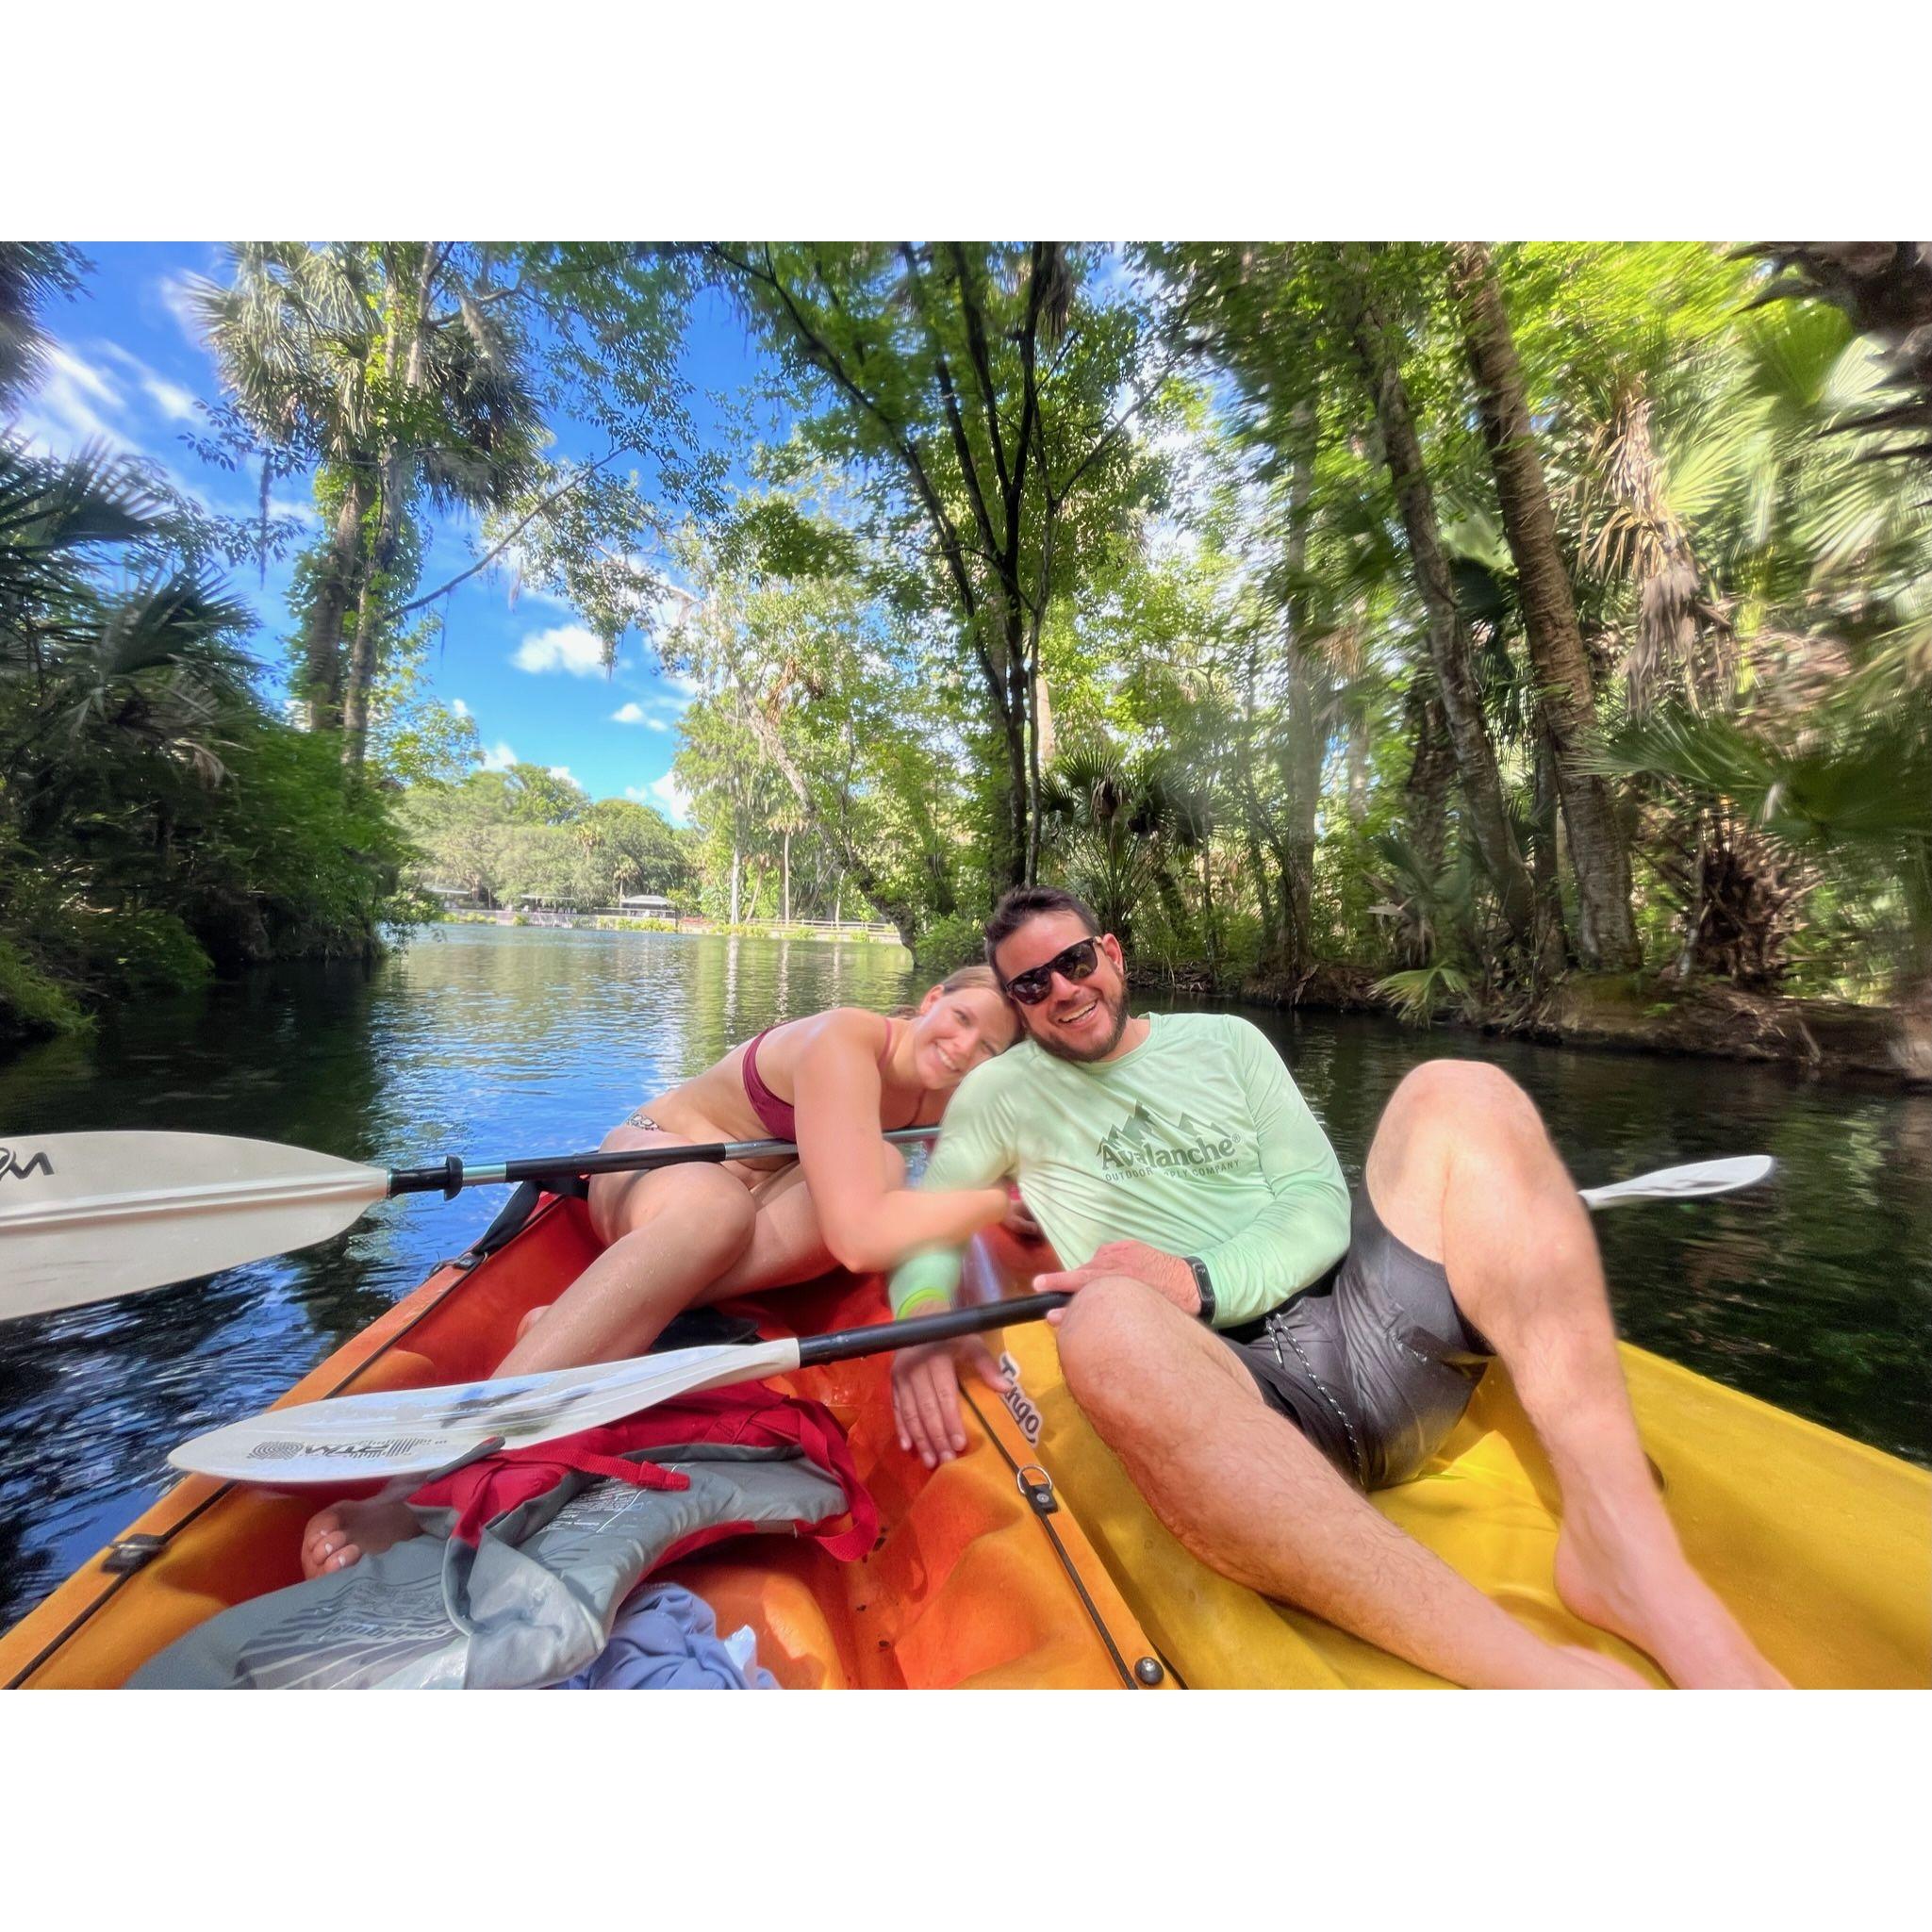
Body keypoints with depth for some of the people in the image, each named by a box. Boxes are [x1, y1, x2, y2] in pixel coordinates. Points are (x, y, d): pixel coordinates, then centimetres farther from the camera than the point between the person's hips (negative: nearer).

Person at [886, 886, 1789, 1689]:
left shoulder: (1223, 1042, 14)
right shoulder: (1003, 1093, 12)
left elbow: (1321, 1208, 6)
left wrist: (1202, 1283, -14)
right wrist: (922, 1310, -14)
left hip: (1374, 1343, 4)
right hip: (1221, 1391, -2)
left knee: (1456, 1093, -16)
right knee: (1108, 1326, -37)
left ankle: (1623, 1542, -25)